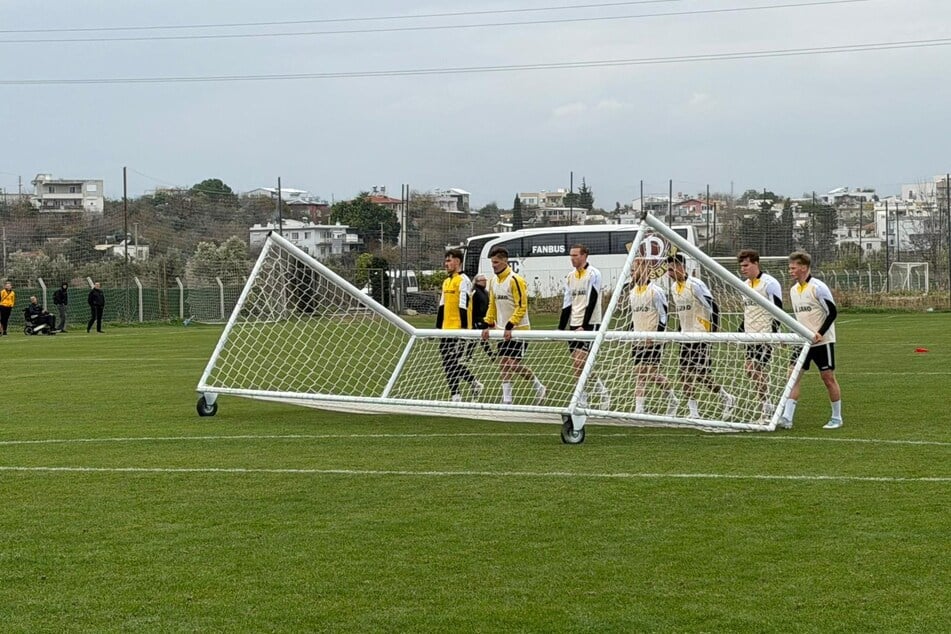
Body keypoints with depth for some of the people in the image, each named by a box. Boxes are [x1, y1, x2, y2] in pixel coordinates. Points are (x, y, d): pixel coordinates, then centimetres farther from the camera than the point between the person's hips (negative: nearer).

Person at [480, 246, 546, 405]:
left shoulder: (515, 280, -15)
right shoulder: (493, 281, 10)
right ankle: (506, 400, 7)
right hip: (502, 330, 8)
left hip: (517, 330, -8)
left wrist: (510, 326, -24)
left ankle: (539, 388, 13)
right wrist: (488, 325, 9)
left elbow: (522, 307, -18)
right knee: (503, 364, 4)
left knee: (514, 364, -8)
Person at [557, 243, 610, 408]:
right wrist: (561, 329, 10)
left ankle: (582, 400, -7)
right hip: (574, 325, 7)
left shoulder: (593, 274, -8)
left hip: (589, 324, -7)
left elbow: (592, 302, -14)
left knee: (579, 362, -16)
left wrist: (583, 326, -18)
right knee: (578, 366, 4)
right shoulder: (570, 277, 12)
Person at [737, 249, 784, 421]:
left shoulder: (769, 283, -10)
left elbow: (778, 311, -12)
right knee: (750, 370, 2)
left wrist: (773, 334, -19)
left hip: (765, 334, -8)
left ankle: (766, 408, -3)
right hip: (751, 336, 8)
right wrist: (739, 332, 18)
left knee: (756, 369, -12)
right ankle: (766, 407, 10)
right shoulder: (745, 285, 14)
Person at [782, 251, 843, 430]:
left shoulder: (818, 287, -14)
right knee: (793, 375, -5)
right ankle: (787, 418, -10)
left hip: (822, 341, -6)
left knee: (828, 377, 0)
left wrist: (820, 333, -19)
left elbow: (832, 312, -12)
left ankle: (837, 418, 14)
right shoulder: (793, 290, 9)